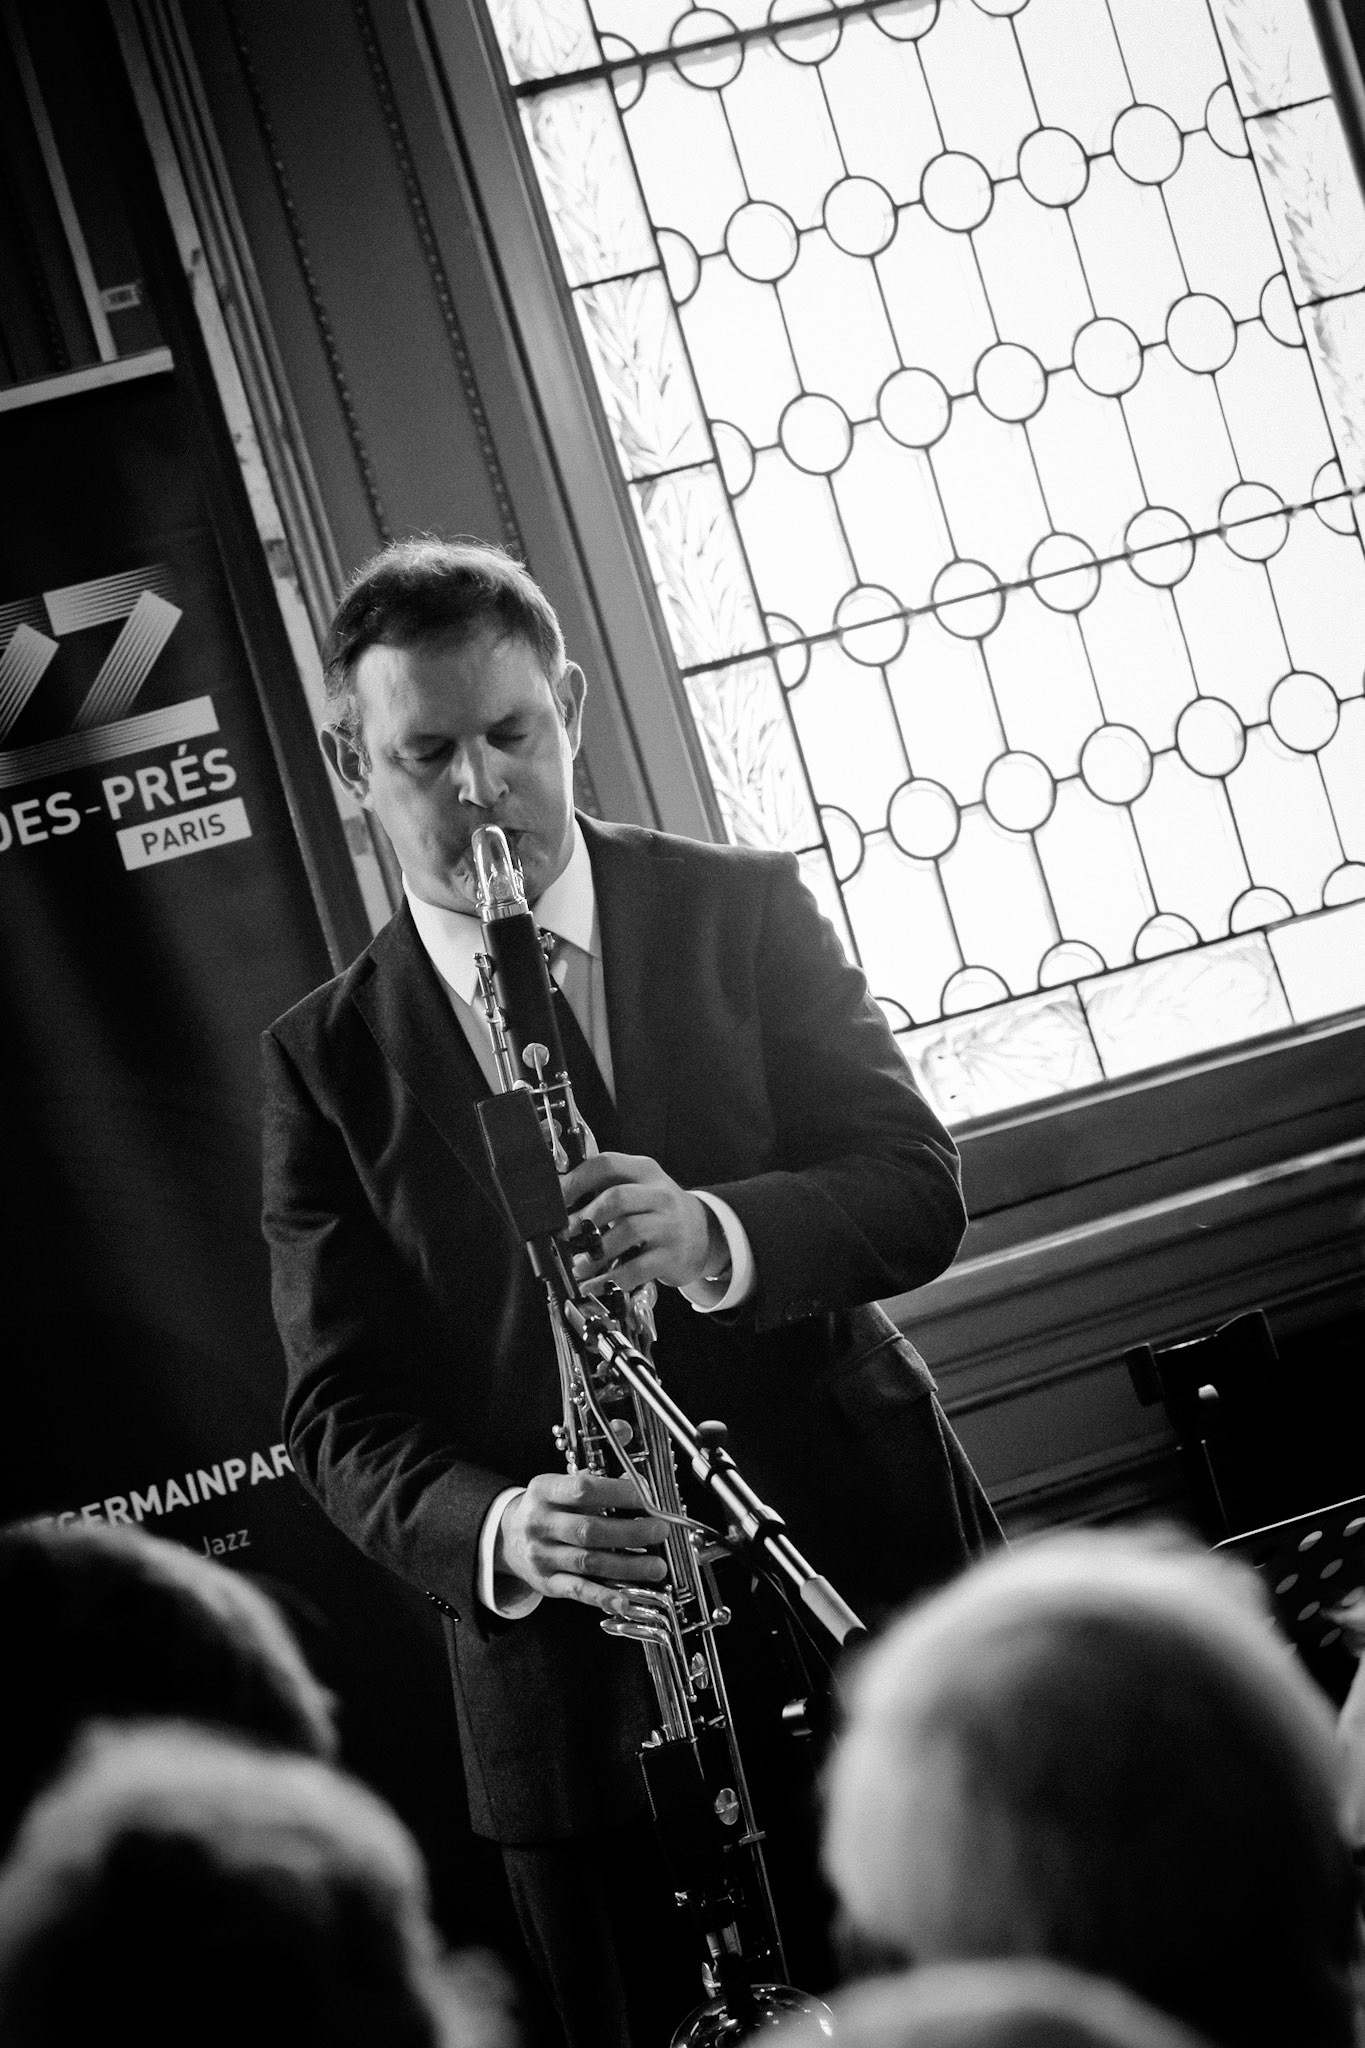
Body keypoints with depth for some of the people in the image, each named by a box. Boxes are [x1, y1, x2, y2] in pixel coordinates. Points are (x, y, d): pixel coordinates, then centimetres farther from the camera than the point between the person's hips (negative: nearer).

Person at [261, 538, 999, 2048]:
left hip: (870, 1589, 0)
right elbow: (344, 1413, -2)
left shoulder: (740, 911, 3)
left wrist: (717, 1234, -26)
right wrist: (502, 1531, -24)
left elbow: (918, 1185, -4)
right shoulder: (328, 1059, 2)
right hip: (580, 1688, 0)